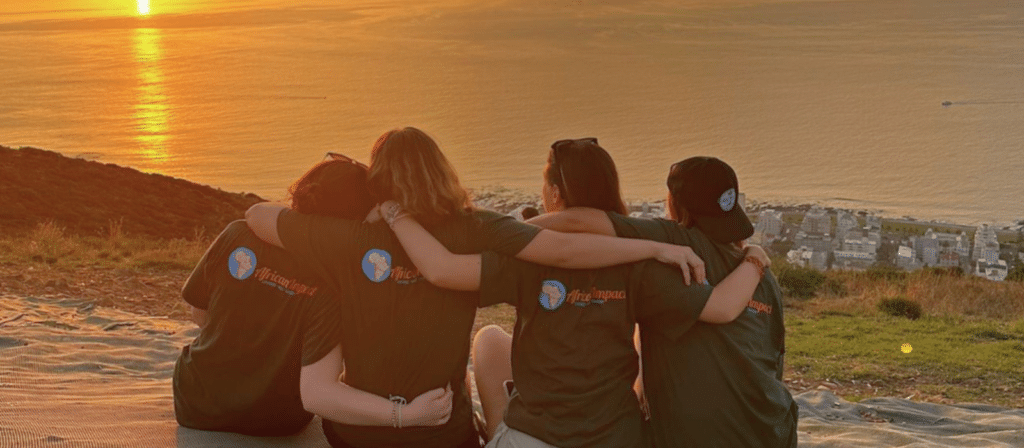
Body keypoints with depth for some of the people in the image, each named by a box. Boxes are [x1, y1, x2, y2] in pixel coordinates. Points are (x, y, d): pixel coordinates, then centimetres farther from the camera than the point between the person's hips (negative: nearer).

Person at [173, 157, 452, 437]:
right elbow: (315, 393, -37)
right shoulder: (334, 284, -29)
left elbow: (199, 314, -4)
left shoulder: (238, 235, -20)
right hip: (275, 424, -1)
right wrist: (404, 415, -40)